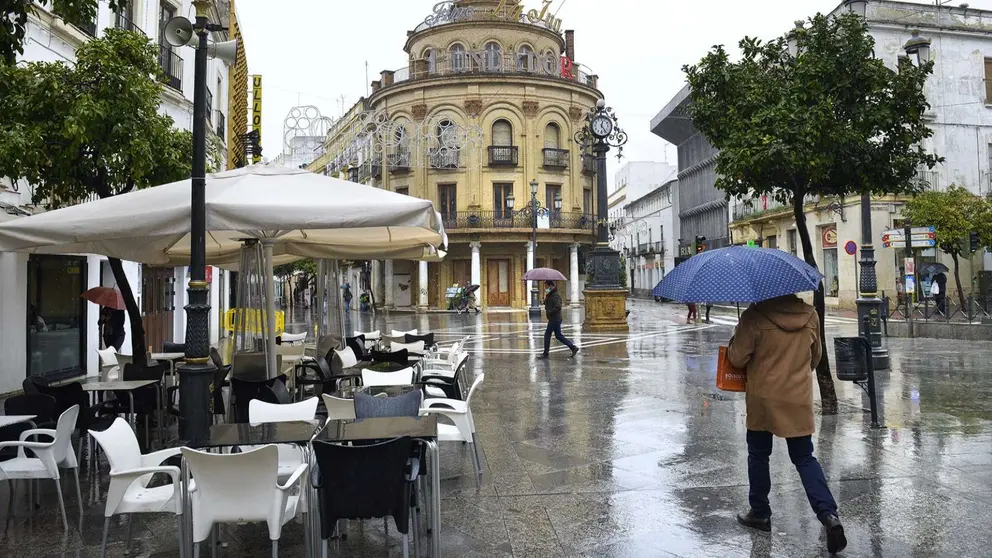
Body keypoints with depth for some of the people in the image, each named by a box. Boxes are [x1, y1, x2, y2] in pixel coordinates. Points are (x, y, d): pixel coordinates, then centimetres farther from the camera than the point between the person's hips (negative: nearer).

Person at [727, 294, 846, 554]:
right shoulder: (810, 315, -1)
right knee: (805, 458, 13)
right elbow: (815, 356, 13)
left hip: (763, 398, -3)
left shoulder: (755, 316, -16)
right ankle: (829, 514, -1)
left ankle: (760, 513, 26)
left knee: (758, 456, 14)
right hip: (799, 399, 4)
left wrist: (736, 337, 8)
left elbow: (737, 359, -12)